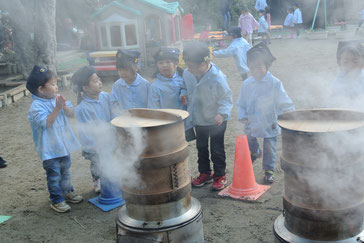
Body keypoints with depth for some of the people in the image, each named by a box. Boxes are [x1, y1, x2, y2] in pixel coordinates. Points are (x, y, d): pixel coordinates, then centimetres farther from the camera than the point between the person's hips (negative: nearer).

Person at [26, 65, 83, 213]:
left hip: (64, 145, 7)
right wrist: (57, 108, -31)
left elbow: (72, 114, -1)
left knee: (65, 171, 24)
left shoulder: (58, 98, 1)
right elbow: (46, 123, -28)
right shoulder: (36, 106, -19)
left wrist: (64, 105, -21)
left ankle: (68, 192, 43)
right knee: (54, 176, 5)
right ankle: (56, 200, 20)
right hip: (49, 149, -7)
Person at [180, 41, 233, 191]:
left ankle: (219, 175, 24)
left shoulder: (217, 77, -26)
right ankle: (205, 173, 36)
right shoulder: (187, 74, -10)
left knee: (217, 149, 7)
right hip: (198, 119, 6)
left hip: (216, 121, -6)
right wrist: (184, 95, -11)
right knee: (201, 147, 19)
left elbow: (226, 98, -17)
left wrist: (222, 113, -31)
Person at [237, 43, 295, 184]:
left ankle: (269, 170, 26)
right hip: (252, 124, 3)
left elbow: (285, 103, -7)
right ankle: (255, 153, 54)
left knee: (269, 148, 7)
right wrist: (243, 116, -6)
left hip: (270, 124, -3)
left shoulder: (275, 83, -12)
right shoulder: (247, 84, -4)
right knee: (250, 143, 21)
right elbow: (241, 103, 6)